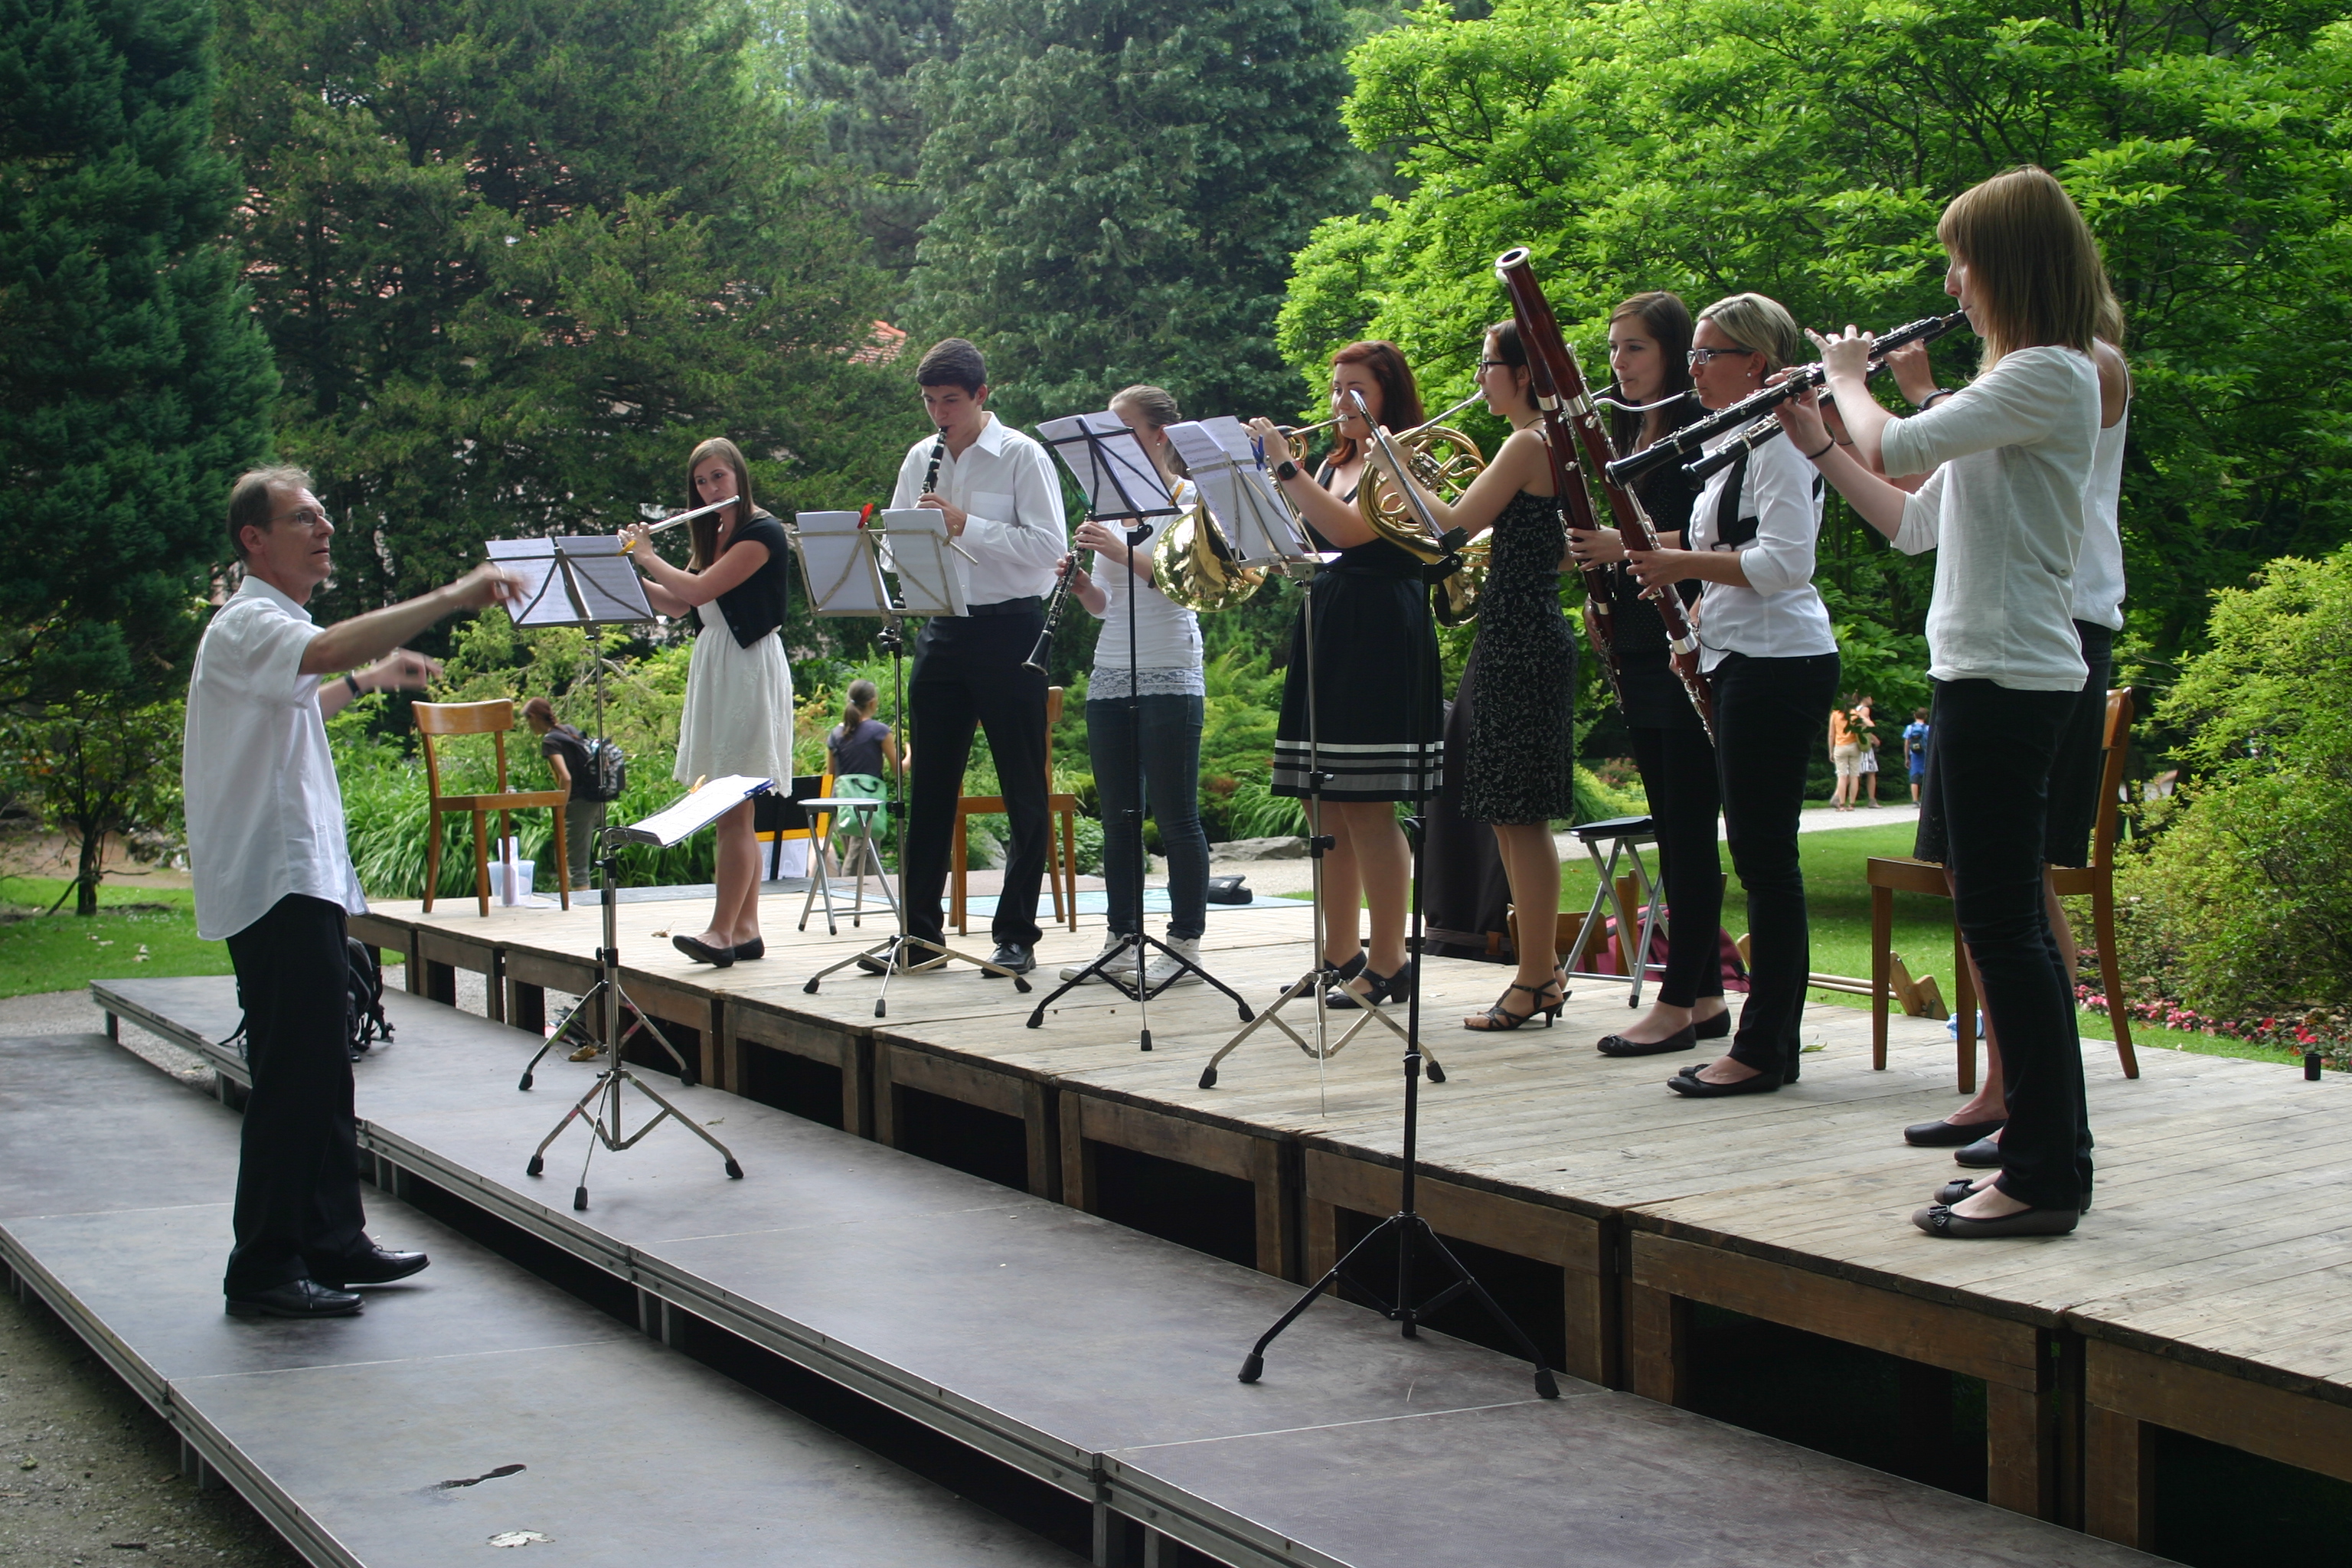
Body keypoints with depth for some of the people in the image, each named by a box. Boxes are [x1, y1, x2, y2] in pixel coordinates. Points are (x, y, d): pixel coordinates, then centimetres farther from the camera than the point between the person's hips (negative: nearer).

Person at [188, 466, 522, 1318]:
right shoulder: (245, 625, -14)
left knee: (323, 1071, 14)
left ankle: (333, 1242, 22)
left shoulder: (273, 625, 20)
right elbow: (328, 649, -36)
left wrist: (369, 681, 34)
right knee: (292, 1076, -9)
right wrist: (452, 597, -38)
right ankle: (264, 1269, -4)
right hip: (275, 886, -11)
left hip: (304, 880, 11)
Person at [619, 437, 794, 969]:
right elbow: (674, 604, 18)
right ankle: (746, 929, 10)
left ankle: (721, 931, -15)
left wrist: (645, 556, -6)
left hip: (750, 668, -9)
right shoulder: (714, 536, 17)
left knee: (733, 808, -12)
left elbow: (699, 589, -19)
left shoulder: (763, 531, -11)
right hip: (712, 668, 9)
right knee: (731, 812, 8)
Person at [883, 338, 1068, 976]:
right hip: (943, 630, 5)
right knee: (930, 786, 7)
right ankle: (922, 932, 14)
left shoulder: (1021, 456, -6)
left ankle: (1016, 936, 7)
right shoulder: (921, 459, 10)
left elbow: (1049, 544, -14)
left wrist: (965, 525, -21)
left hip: (1009, 629, -5)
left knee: (1022, 790, 1)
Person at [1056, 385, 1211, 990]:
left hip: (1169, 678, -6)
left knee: (1175, 818, -4)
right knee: (1118, 819, 8)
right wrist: (1080, 581, -3)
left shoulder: (1189, 498, -2)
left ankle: (1186, 946, -1)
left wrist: (1124, 553, -23)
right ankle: (1121, 940, 13)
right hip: (1110, 678, 7)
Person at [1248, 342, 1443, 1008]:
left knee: (1367, 807, -9)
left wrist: (1285, 466, -20)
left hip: (1379, 642, -8)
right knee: (1329, 809, 9)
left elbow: (1349, 530, -21)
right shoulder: (1334, 463, 19)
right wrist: (1277, 469, 1)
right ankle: (1340, 956, 16)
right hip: (1324, 634, 8)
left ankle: (1387, 965, -4)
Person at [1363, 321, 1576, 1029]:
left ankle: (1534, 983, -2)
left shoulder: (1527, 445, -13)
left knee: (1519, 815, -7)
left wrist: (1395, 466, -4)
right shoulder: (1547, 444, 16)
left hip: (1521, 644, -10)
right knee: (1513, 818, 13)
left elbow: (1455, 523, -17)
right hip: (1519, 641, 10)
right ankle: (1542, 971, 18)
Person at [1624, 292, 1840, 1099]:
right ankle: (1773, 1040, 15)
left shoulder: (1778, 441, -12)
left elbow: (1783, 564, -21)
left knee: (1764, 854, -7)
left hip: (1778, 665, -10)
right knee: (1760, 856, 11)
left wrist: (1682, 563, -16)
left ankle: (1761, 1049, -3)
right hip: (1745, 662, 10)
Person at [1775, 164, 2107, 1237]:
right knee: (2002, 916, 12)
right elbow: (1916, 524, 21)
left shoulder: (2050, 376, -13)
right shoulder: (2015, 383, 19)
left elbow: (1898, 446, -20)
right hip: (1985, 671, 10)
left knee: (1999, 923, -8)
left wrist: (1847, 377, 0)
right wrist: (1819, 446, 16)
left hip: (2009, 677, -10)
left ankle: (2043, 1178, -3)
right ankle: (2051, 1155, 19)